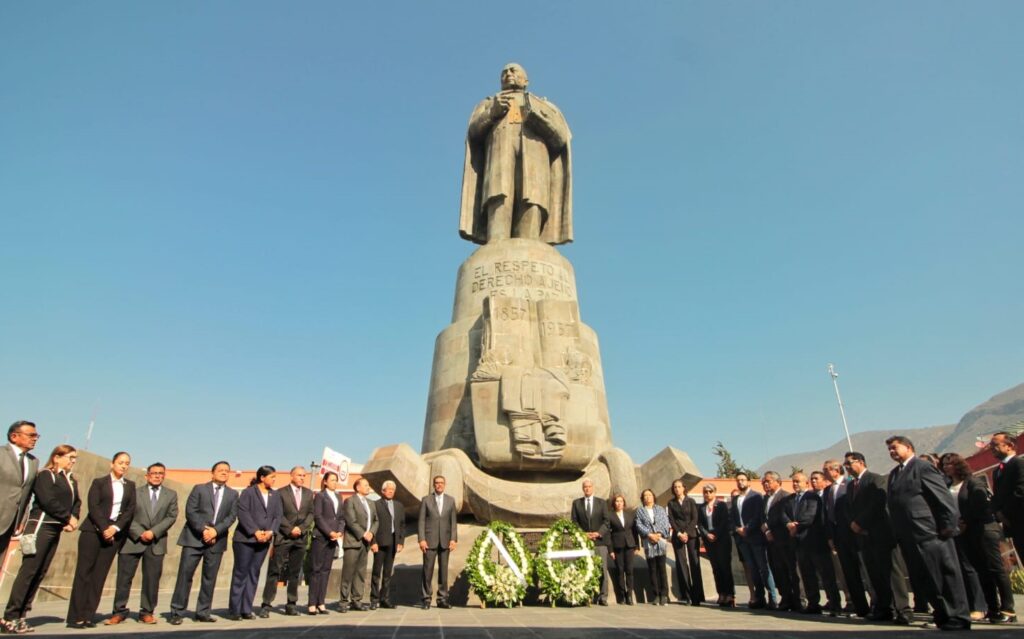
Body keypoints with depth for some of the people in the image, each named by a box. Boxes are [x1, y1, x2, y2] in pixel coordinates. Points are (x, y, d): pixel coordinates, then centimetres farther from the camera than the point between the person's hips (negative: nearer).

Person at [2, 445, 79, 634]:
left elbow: (76, 502, 14)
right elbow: (47, 500, -14)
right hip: (41, 526, -7)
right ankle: (10, 617, -2)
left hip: (56, 530, 7)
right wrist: (68, 518, -8)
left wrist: (73, 520, -4)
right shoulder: (45, 475, -5)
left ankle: (20, 616, 10)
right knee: (28, 571, -8)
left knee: (40, 574, 6)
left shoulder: (72, 480, 17)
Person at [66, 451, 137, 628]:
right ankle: (75, 617, -1)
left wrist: (115, 527, -8)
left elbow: (130, 510, 6)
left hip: (115, 533, 3)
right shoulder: (99, 482, 5)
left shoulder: (130, 485, 14)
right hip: (94, 530, -3)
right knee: (84, 572, -4)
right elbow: (93, 507, -6)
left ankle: (88, 616, 3)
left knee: (99, 574, 1)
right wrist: (104, 528, -14)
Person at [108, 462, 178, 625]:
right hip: (133, 540, -1)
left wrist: (153, 532, -11)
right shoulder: (135, 492, 6)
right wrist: (139, 533, -13)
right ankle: (119, 611, 14)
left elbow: (171, 517, 2)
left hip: (156, 542, 1)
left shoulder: (171, 495, 10)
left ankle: (147, 612, 13)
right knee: (124, 577, 2)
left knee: (152, 579, 3)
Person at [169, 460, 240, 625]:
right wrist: (203, 529, -15)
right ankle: (177, 613, 7)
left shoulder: (232, 494, 11)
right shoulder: (199, 489, 5)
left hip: (217, 540, 2)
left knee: (210, 578, 5)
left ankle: (203, 613, 13)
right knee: (185, 574, -3)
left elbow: (231, 517, 2)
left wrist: (215, 530, -13)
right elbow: (190, 512, -4)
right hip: (194, 538, -2)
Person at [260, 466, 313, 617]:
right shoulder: (281, 493, 0)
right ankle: (266, 605, 1)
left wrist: (301, 528, -7)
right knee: (274, 571, -5)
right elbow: (278, 515, -6)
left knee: (295, 573, 7)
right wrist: (290, 529, -12)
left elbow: (310, 514, 8)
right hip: (283, 537, -4)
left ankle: (291, 605, 13)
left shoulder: (308, 493, 12)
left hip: (300, 538, 4)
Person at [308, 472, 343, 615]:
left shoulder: (338, 497, 17)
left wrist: (340, 531, -1)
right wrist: (330, 532, -14)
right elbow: (317, 517, -9)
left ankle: (321, 603, 9)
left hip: (334, 538, 6)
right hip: (320, 536, -6)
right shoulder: (320, 496, -1)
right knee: (316, 569, -3)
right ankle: (312, 604, 0)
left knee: (326, 570, 6)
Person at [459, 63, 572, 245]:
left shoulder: (545, 106, 32)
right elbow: (474, 130, 14)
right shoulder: (488, 104, 35)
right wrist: (494, 111, -2)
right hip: (501, 159, 0)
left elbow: (560, 136, 12)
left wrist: (534, 110, -1)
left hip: (533, 161, 0)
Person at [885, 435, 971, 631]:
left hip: (929, 534, -8)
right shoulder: (894, 474, 16)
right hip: (909, 537, 8)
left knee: (946, 575, 2)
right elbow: (892, 503, 17)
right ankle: (943, 613, 24)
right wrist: (898, 532, 14)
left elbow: (945, 498, -13)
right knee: (927, 578, 13)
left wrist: (949, 526, -15)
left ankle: (958, 618, 12)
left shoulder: (923, 468, -9)